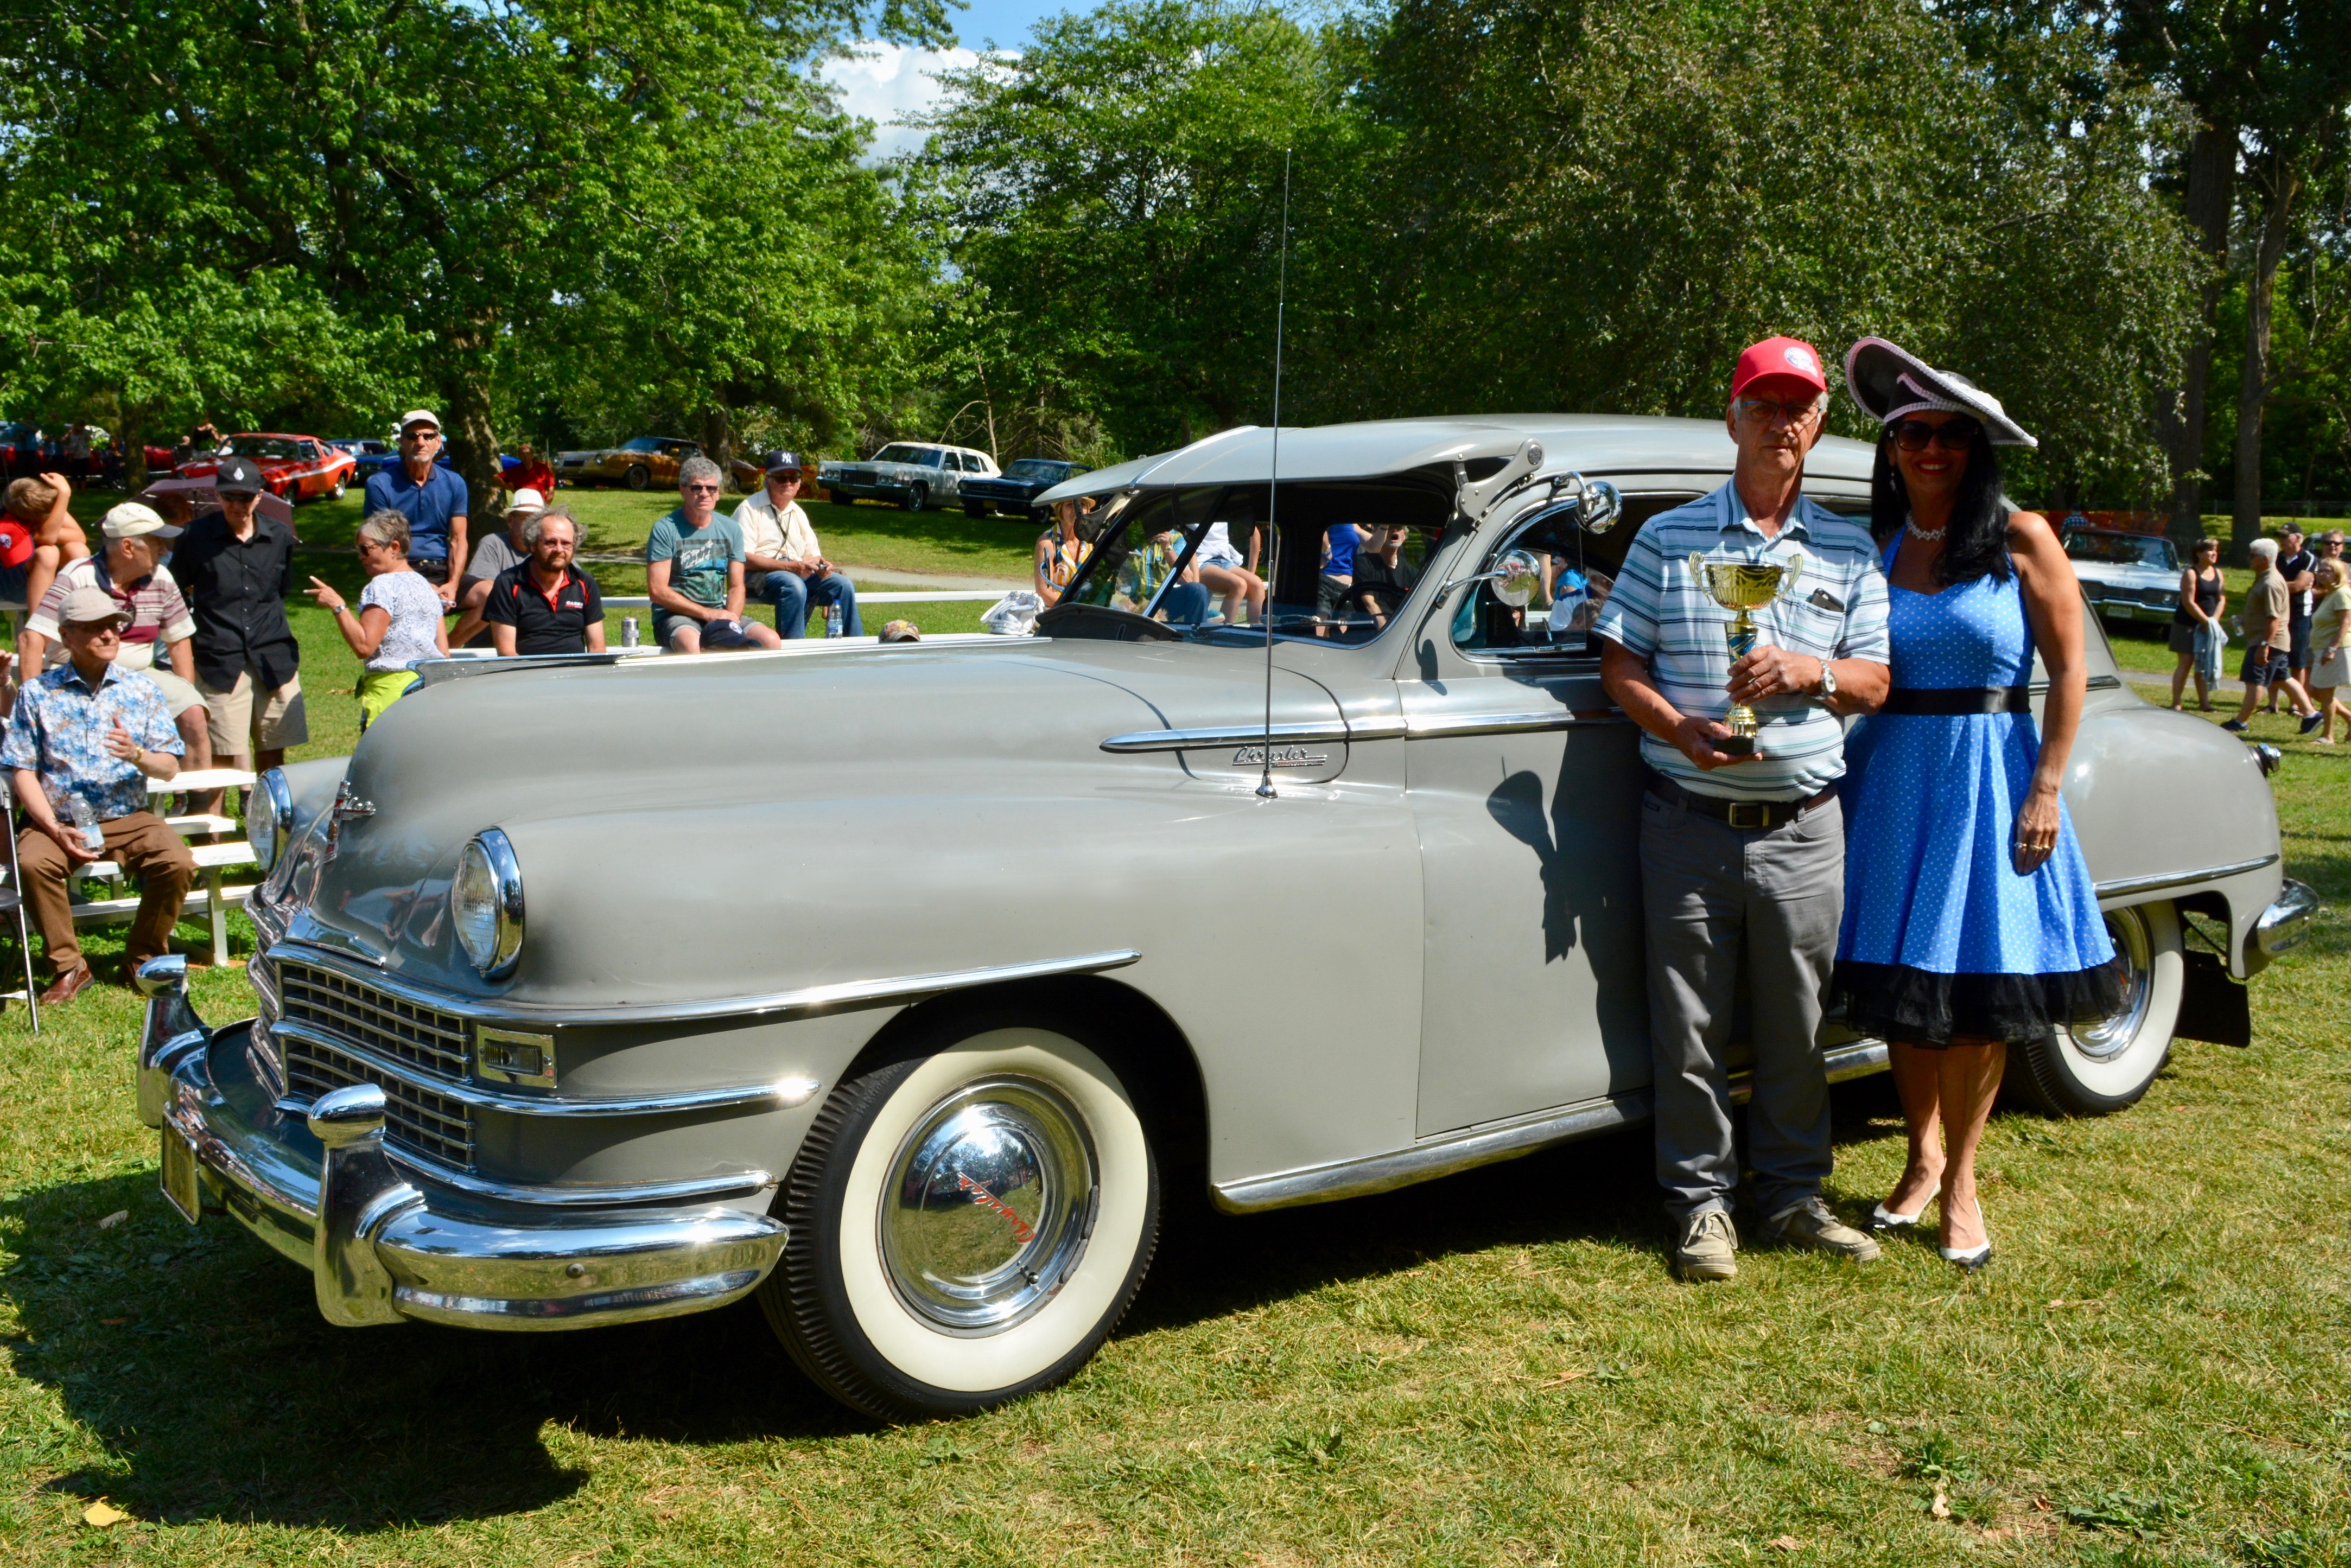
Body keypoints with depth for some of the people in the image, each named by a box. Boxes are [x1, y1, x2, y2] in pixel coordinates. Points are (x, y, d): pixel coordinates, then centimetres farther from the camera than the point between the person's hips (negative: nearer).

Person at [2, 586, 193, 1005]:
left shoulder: (142, 690, 8)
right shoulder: (37, 693, 5)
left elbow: (170, 769, 3)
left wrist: (137, 755, -21)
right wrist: (56, 829, -15)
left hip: (129, 818, 1)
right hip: (58, 820, -1)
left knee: (178, 863, -26)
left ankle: (143, 960, -3)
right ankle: (68, 966, -12)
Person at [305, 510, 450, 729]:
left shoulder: (383, 586, -7)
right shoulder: (426, 586, 18)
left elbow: (363, 646, -14)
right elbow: (444, 653, 16)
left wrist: (337, 605, -8)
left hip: (392, 687, -8)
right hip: (430, 684, 9)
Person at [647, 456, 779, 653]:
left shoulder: (731, 530, 11)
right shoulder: (666, 529, -3)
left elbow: (736, 586, 9)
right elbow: (657, 590, -9)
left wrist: (730, 619, -13)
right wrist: (707, 613, -15)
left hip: (720, 613, 4)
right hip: (676, 615, -4)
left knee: (772, 641, -22)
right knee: (691, 645, -39)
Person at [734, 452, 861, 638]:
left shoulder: (798, 513, 21)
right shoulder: (750, 509, -4)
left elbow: (811, 554, 20)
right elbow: (743, 559, -15)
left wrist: (820, 564, -7)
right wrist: (789, 566, -22)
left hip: (798, 572, 7)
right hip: (759, 575, -7)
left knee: (843, 584, -12)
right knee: (794, 585, -37)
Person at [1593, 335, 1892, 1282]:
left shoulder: (1850, 552, 11)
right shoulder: (1667, 539, 5)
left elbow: (1876, 681, 9)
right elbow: (1619, 663, 2)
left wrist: (1811, 672, -13)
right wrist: (1679, 728, -16)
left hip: (1804, 829, 2)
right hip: (1689, 821, -1)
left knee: (1796, 1025, 9)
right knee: (1690, 1026, 3)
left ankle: (1793, 1194, 24)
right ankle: (1701, 1203, 16)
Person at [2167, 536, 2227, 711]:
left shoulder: (2218, 573, 9)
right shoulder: (2191, 574, -11)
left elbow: (2222, 599, 9)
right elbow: (2189, 602, -16)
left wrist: (2214, 620, -6)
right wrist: (2206, 621, -17)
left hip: (2207, 626, 6)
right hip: (2188, 624, -6)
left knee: (2204, 664, 8)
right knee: (2186, 663, -8)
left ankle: (2204, 702, 13)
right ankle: (2176, 704, -6)